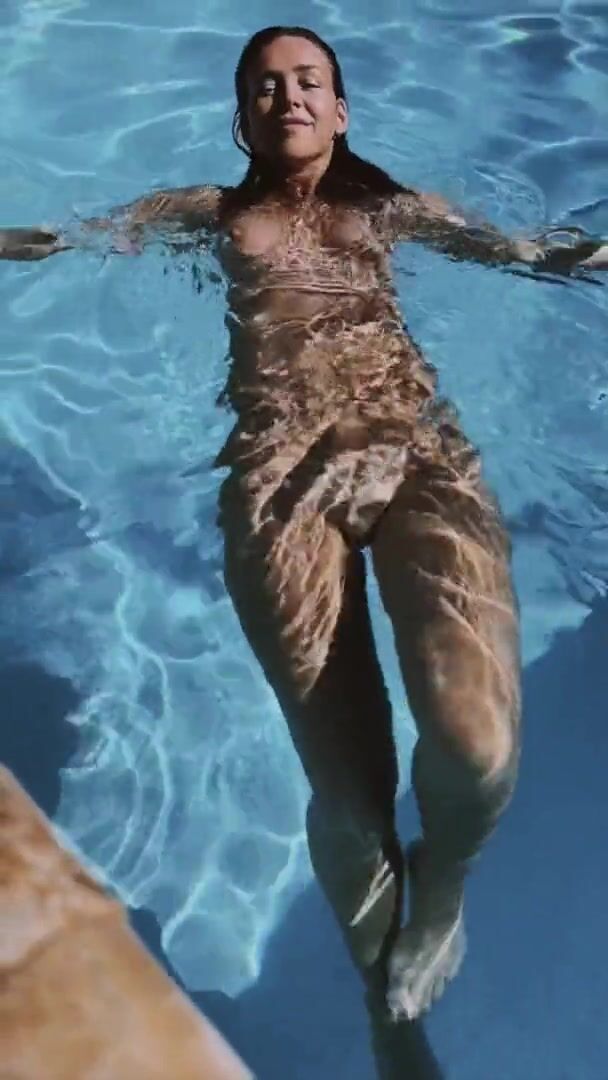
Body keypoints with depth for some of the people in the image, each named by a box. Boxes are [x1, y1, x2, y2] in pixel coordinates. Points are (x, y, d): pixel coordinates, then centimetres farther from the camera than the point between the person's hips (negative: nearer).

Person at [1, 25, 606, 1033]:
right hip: (284, 469, 0)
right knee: (351, 789, -15)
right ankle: (385, 991, 16)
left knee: (479, 749, -27)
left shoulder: (391, 208, 29)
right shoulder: (205, 212, 29)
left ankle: (441, 880, 11)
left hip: (418, 451, 1)